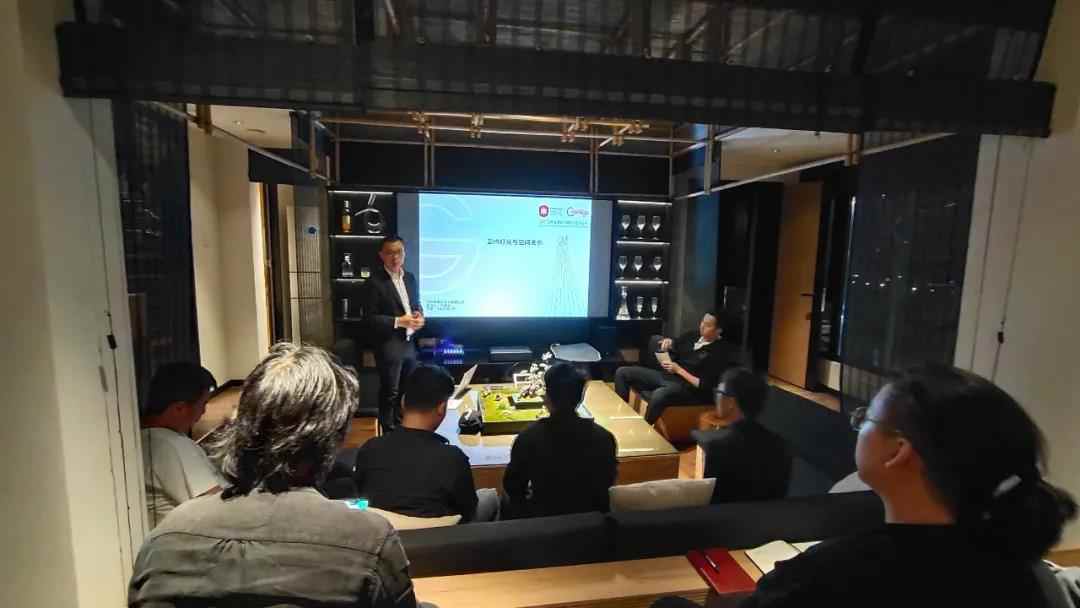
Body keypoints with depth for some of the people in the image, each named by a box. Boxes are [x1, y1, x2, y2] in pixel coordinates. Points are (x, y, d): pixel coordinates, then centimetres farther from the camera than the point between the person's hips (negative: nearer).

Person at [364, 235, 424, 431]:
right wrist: (399, 321, -22)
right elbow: (370, 318, -14)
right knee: (389, 392, 4)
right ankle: (388, 432, 21)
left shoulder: (410, 277, 8)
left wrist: (419, 316, -5)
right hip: (389, 346, -7)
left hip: (410, 343, 7)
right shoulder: (374, 282, -13)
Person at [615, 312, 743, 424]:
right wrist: (667, 343, -2)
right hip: (667, 376, 8)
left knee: (659, 394, -42)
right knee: (622, 372, -3)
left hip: (688, 388, -8)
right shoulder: (691, 336, 10)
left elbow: (705, 386, -15)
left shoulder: (720, 353, -10)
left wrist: (679, 370, -15)